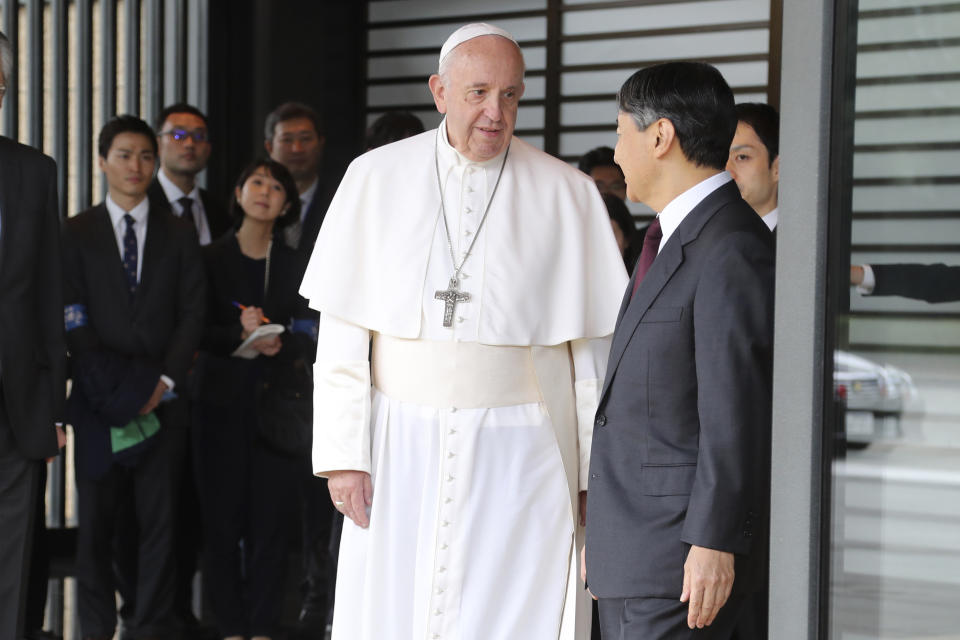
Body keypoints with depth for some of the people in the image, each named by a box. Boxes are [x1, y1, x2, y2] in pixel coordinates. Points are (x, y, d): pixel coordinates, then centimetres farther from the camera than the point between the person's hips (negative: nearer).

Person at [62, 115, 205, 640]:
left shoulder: (179, 234, 12)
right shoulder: (77, 233, 7)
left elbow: (191, 314, 6)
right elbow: (73, 322, 0)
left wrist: (165, 381, -8)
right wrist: (118, 390, -10)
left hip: (160, 397, 1)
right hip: (99, 400, -1)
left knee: (160, 521, -2)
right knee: (95, 523, 0)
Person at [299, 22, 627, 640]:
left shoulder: (568, 193, 1)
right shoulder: (376, 179, 4)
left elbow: (592, 350, 2)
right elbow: (342, 334, 3)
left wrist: (597, 476, -1)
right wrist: (342, 454, -3)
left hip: (517, 458, -1)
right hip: (402, 450, 1)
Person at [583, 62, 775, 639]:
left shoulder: (734, 252, -16)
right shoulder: (671, 241, 16)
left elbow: (737, 417, -19)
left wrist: (714, 543, -20)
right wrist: (602, 530, 19)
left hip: (684, 552, -9)